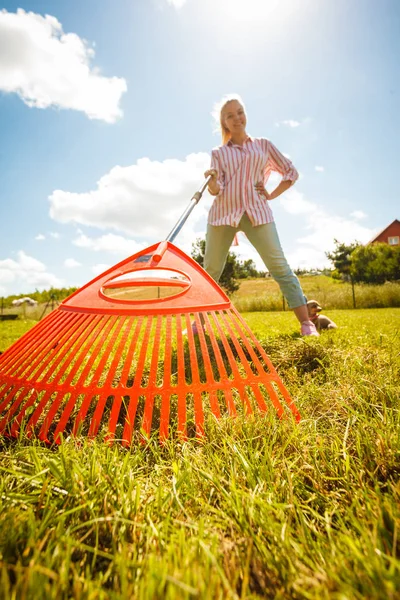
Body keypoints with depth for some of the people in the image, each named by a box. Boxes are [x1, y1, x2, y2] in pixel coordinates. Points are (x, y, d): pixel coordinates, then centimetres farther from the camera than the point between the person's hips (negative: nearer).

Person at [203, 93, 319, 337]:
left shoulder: (263, 145, 17)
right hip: (223, 213, 1)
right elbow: (215, 190, 4)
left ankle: (306, 323, -9)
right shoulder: (218, 153, 17)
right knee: (210, 271, 1)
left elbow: (291, 171, 18)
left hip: (257, 212, -1)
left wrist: (272, 195, 4)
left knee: (280, 267, -9)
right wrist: (212, 179, -18)